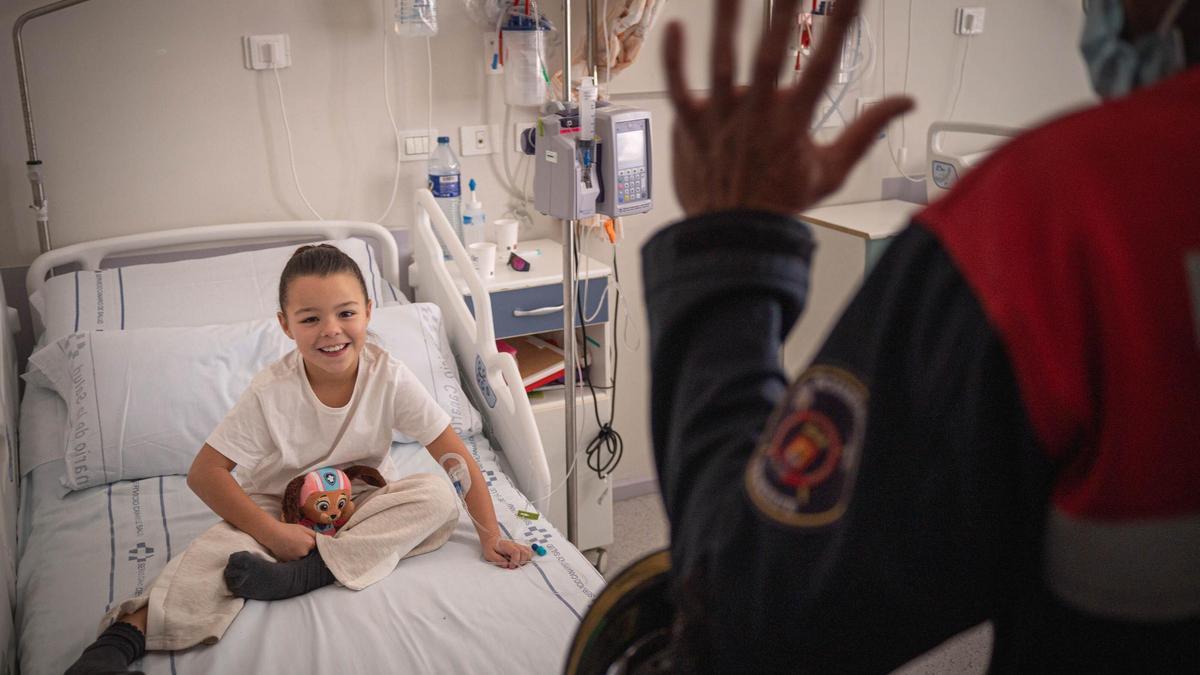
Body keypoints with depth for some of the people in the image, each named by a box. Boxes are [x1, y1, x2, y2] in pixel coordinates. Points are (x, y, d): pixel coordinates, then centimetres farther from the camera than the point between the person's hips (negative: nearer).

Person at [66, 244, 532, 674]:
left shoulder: (389, 378, -18)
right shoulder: (271, 392, -21)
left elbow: (455, 455, -13)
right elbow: (205, 472, -18)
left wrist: (490, 534, -15)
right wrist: (271, 533, -28)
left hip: (363, 505, 2)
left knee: (438, 496, -26)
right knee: (223, 545, -32)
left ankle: (309, 570, -34)